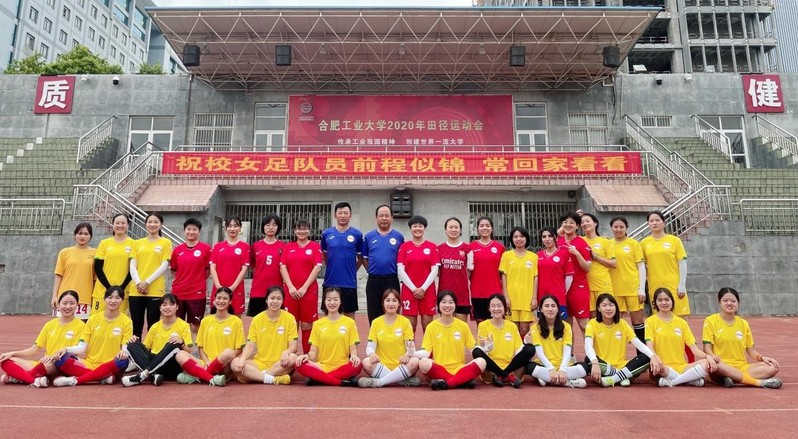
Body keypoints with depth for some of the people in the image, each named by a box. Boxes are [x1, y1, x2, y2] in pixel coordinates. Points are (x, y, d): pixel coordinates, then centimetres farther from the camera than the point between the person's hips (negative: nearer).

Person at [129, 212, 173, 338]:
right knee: (136, 326, 9)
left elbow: (164, 266, -5)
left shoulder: (166, 243, 3)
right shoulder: (138, 243, 12)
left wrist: (147, 282, -12)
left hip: (155, 290, -3)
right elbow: (132, 266, 6)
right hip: (136, 290, 3)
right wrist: (138, 282, -9)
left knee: (153, 326, 1)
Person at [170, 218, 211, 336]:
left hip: (197, 294, -3)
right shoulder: (177, 250, 5)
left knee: (195, 327, 5)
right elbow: (173, 270, 14)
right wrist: (183, 281, 5)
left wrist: (198, 281, 2)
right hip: (178, 293, 3)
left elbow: (209, 270, 2)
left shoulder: (206, 248, -5)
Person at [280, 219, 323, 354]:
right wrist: (291, 287, -8)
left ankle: (307, 355, 10)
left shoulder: (315, 246, 4)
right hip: (290, 290, 2)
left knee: (307, 325, 2)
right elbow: (283, 267, 4)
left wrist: (304, 287, -11)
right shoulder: (288, 247, 11)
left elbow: (317, 267, -4)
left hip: (309, 290, -2)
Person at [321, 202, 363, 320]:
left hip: (349, 282, -1)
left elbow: (361, 258, 9)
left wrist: (351, 270, 5)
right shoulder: (326, 234, 3)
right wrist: (332, 269, 11)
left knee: (349, 314, 7)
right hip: (330, 281, 1)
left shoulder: (357, 234, -1)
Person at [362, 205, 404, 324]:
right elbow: (364, 258, 10)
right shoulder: (369, 236, 5)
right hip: (373, 281, 1)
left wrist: (396, 271, 0)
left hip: (392, 281, -1)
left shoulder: (399, 237, 2)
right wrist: (372, 270, 2)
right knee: (374, 316, 8)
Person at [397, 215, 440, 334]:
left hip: (427, 290, 0)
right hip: (409, 290, 0)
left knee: (428, 326, 3)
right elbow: (401, 271, -1)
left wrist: (423, 288, -9)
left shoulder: (432, 247, 4)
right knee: (410, 326, 2)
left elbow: (434, 271, 0)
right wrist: (413, 288, -8)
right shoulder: (404, 247, 4)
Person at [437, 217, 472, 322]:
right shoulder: (439, 249, 5)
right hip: (444, 291, 1)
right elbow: (436, 271, 10)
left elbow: (470, 270, 4)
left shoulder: (467, 248, 1)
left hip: (462, 292, -1)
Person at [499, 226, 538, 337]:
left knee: (524, 329, 0)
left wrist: (535, 297, -1)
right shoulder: (506, 255, 4)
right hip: (511, 298, 0)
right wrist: (505, 296, -4)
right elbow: (504, 276, 3)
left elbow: (535, 278, 5)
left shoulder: (533, 256, 6)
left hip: (527, 298, 0)